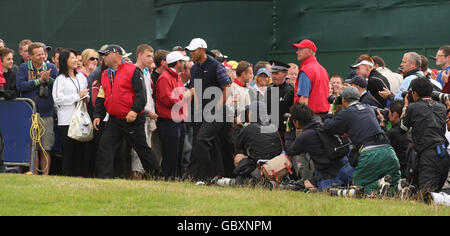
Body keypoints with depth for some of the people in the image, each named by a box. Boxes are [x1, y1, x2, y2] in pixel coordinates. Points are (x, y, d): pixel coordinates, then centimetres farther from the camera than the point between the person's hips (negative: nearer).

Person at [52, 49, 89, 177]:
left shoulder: (81, 77, 14)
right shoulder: (61, 79, -3)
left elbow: (87, 93, 26)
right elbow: (57, 99, -11)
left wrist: (86, 98, 2)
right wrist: (77, 96, -11)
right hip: (66, 120, -5)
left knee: (80, 148, 4)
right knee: (68, 150, -3)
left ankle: (78, 175, 9)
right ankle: (66, 175, 1)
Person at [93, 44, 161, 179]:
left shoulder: (132, 71, -6)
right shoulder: (105, 75, 15)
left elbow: (141, 94, -12)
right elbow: (101, 98, 19)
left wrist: (135, 110, -24)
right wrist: (98, 115, 8)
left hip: (133, 120, -6)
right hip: (114, 120, 6)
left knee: (142, 148, 4)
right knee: (105, 148, -6)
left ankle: (157, 175, 20)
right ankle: (104, 178, -4)